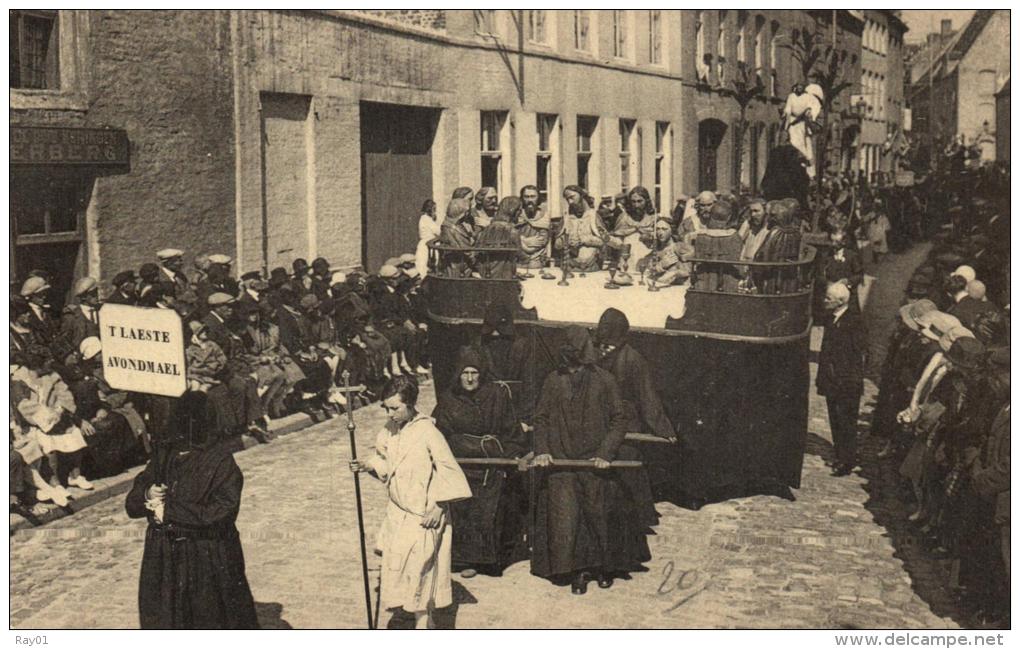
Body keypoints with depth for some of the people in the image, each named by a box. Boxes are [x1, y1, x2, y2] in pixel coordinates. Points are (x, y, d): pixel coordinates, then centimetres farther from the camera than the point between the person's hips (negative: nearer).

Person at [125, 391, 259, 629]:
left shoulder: (220, 461, -13)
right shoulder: (164, 457, 4)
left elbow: (223, 511, -22)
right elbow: (132, 504, 9)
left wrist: (171, 511, -21)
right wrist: (147, 495, -15)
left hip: (207, 558, -5)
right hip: (164, 559, 6)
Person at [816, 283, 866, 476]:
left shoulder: (853, 320, -15)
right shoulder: (831, 319, 9)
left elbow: (861, 350, -16)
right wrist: (822, 377, 11)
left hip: (847, 384, -8)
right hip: (831, 382, 8)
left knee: (846, 423, 0)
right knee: (835, 422, 14)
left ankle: (847, 461, 8)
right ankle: (840, 457, 24)